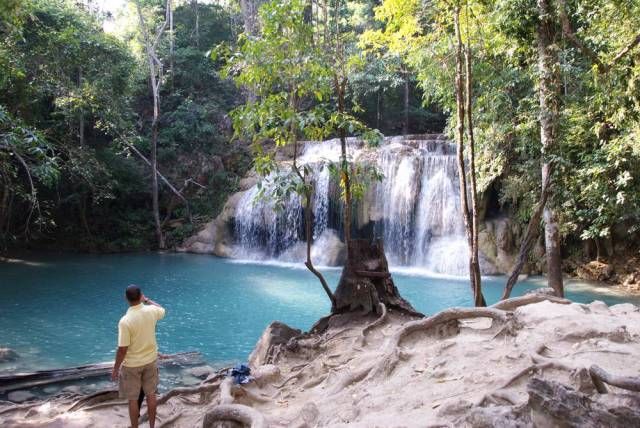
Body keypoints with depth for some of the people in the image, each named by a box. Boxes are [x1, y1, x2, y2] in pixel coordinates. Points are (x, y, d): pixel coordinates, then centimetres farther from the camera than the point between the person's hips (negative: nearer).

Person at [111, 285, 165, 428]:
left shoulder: (125, 321, -25)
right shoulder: (151, 311, -12)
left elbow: (122, 349, -20)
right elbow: (162, 310, 15)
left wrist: (115, 368, -7)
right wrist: (147, 300, 25)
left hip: (131, 365, -4)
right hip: (150, 361, 5)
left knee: (132, 399, 12)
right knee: (151, 395, 18)